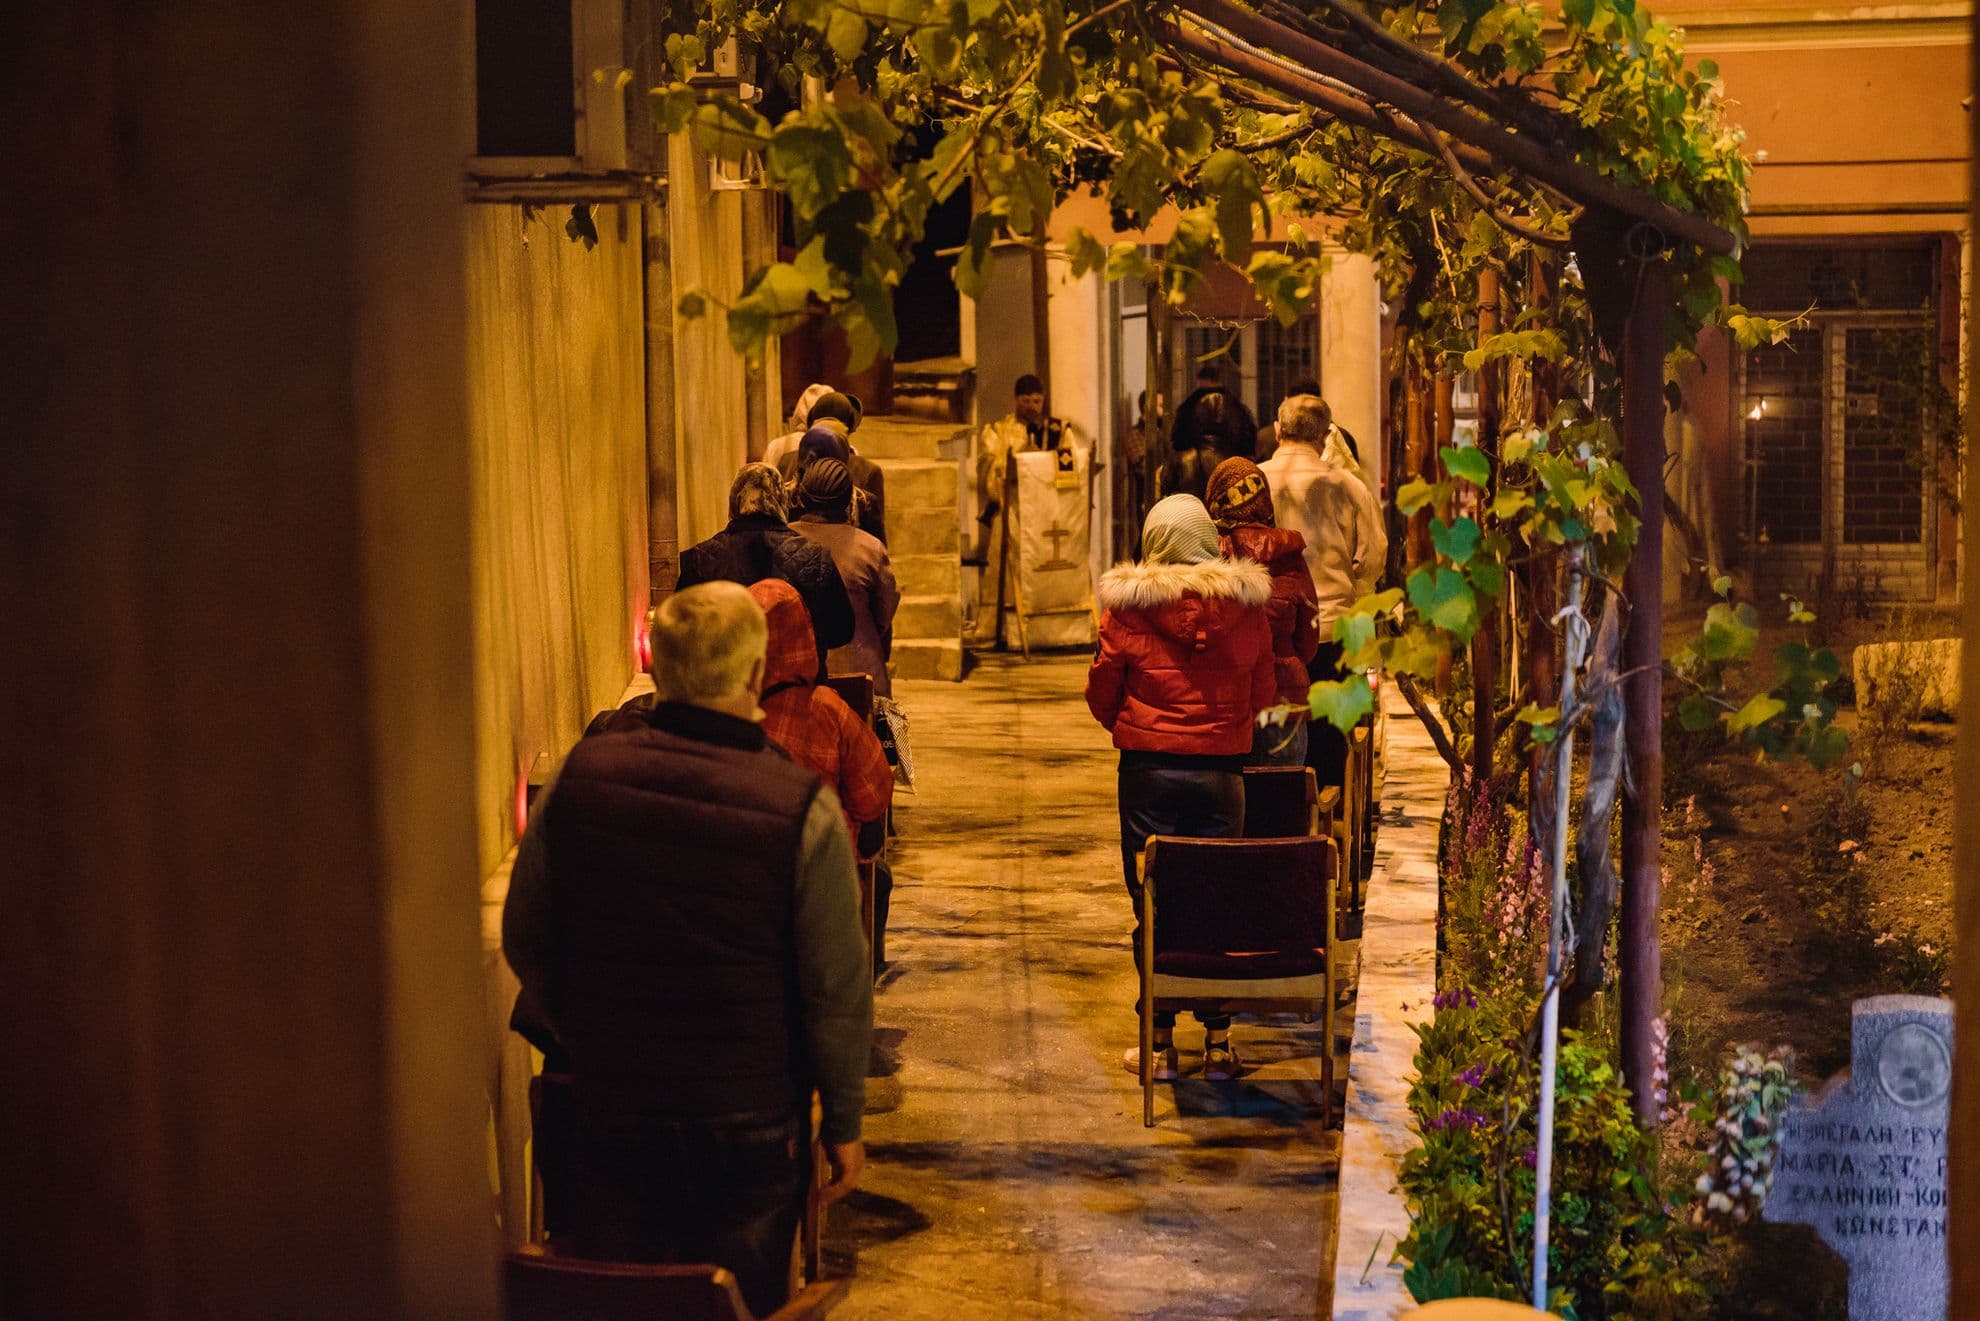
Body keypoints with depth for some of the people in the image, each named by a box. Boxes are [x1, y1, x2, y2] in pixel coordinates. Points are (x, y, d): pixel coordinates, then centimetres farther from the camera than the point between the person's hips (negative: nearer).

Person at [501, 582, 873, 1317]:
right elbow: (838, 991, -12)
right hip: (751, 1121, -2)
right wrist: (843, 1123, 2)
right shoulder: (802, 810, -18)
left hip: (611, 1111, 3)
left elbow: (525, 941, 2)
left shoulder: (580, 775, -9)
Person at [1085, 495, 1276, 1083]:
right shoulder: (1247, 605, -2)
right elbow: (1264, 693, 7)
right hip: (1222, 770, 2)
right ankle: (1218, 1043, 12)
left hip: (1149, 769, -2)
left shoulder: (1127, 608, -8)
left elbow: (1101, 694, 1)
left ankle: (1160, 1044, 10)